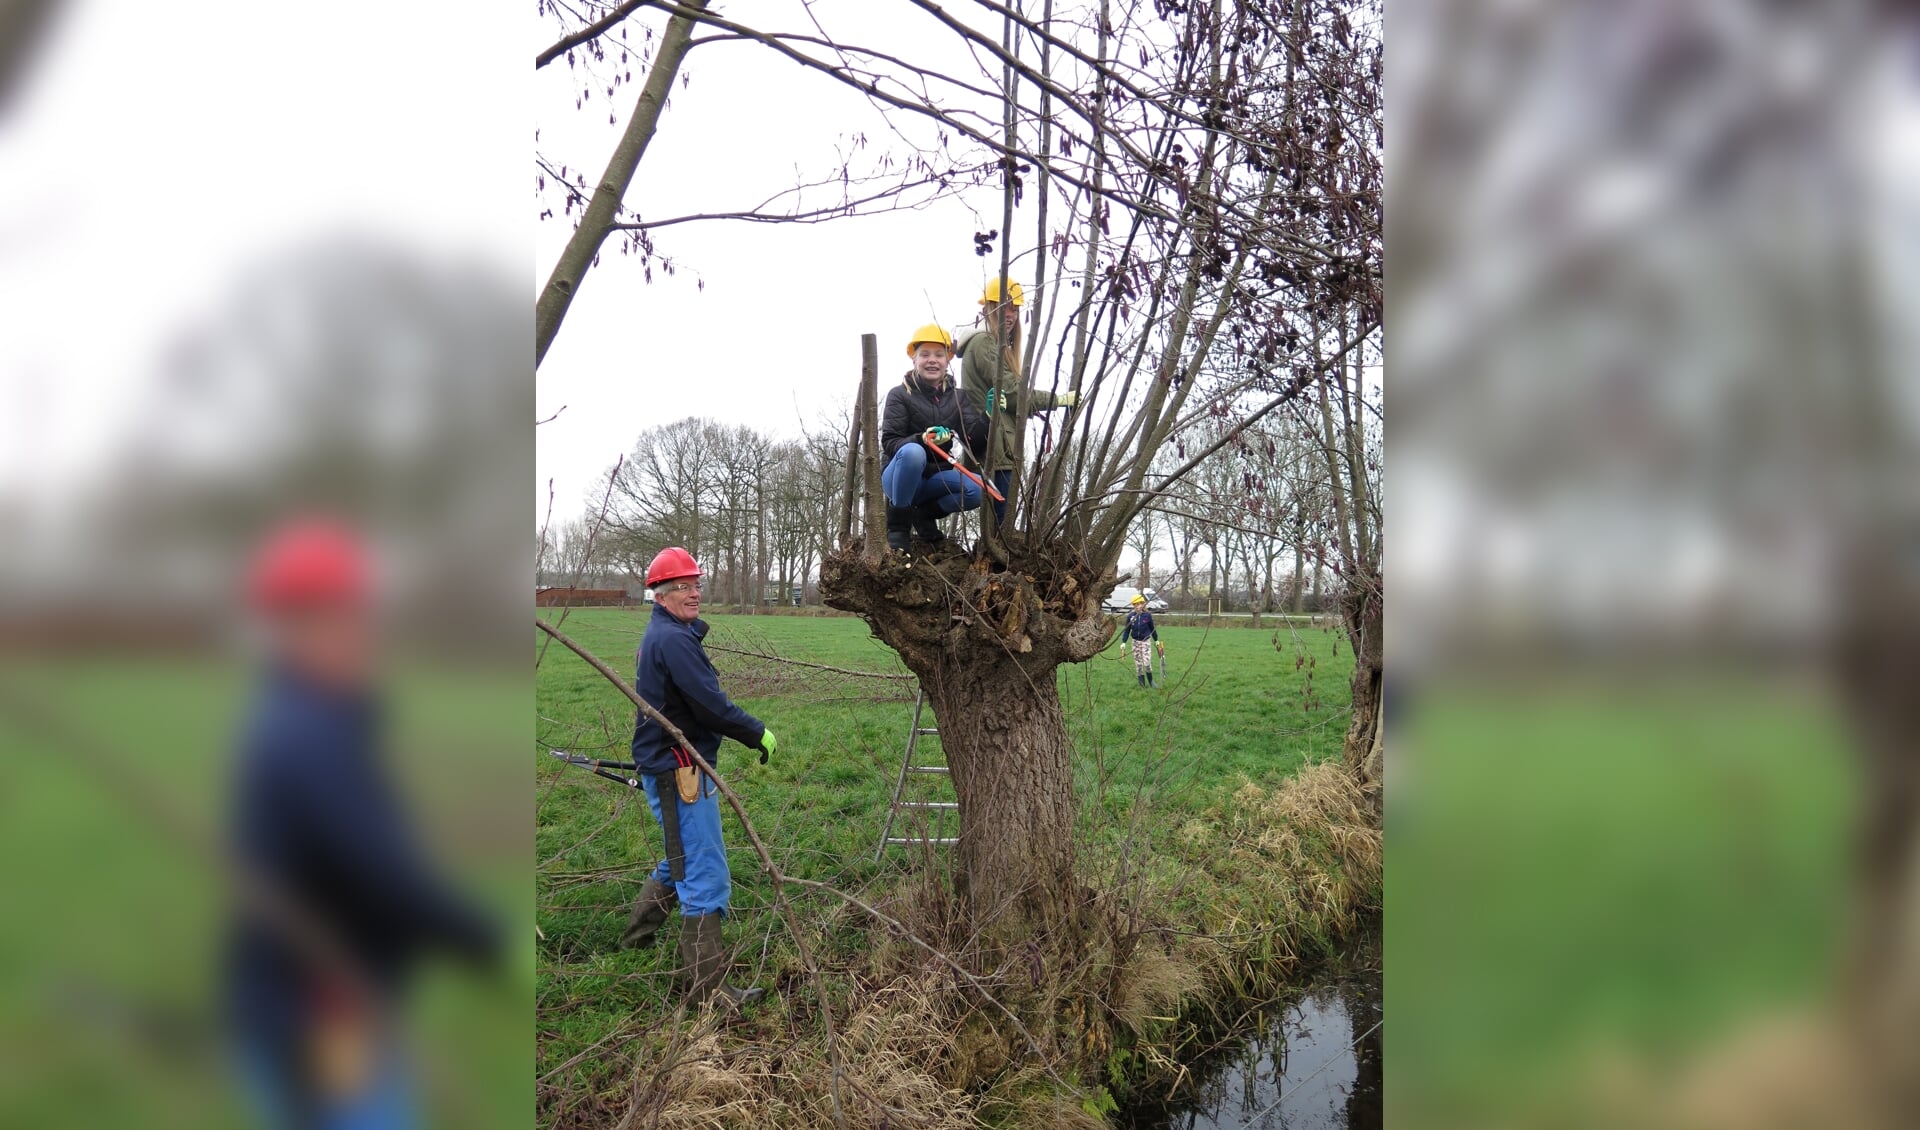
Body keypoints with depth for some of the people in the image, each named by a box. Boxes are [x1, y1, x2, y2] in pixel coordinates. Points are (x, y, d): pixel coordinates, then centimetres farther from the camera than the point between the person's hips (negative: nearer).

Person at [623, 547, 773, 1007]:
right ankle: (707, 983, -3)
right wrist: (759, 734, -12)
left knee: (683, 860, 27)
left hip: (672, 767, 11)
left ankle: (639, 933, 43)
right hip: (678, 773, -11)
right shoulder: (673, 639, -19)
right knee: (705, 876, -7)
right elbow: (711, 705, -23)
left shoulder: (666, 634, 15)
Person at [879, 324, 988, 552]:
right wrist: (922, 439, -34)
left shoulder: (955, 397, 6)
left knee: (976, 489, -23)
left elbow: (972, 441, -7)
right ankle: (897, 524, -19)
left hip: (934, 477, 4)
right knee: (913, 452, -36)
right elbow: (889, 443, -16)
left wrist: (987, 416, -26)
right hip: (898, 476, -4)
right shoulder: (899, 395, -5)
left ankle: (924, 514, 4)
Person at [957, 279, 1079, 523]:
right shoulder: (984, 342, -5)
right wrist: (1060, 399, -5)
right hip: (993, 448, -10)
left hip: (999, 449, 10)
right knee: (998, 521, -12)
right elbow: (1012, 393, -12)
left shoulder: (998, 345, 26)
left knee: (997, 521, 7)